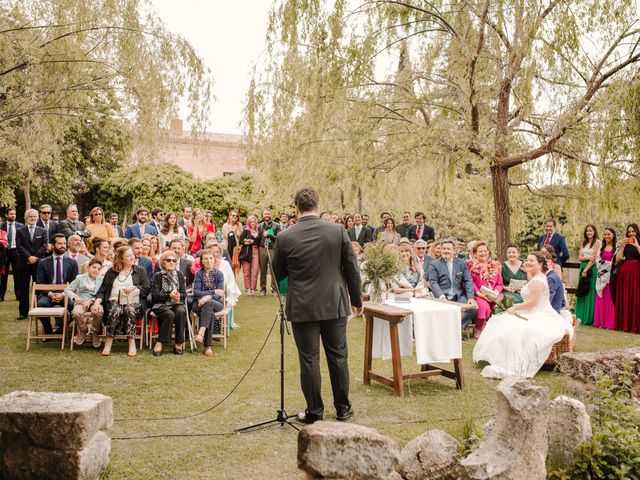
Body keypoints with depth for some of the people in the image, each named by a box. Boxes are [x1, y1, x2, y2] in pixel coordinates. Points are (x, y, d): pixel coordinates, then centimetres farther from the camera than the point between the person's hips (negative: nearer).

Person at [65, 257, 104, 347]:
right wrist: (75, 297, -10)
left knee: (98, 312, -37)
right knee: (76, 312, -35)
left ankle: (94, 333, -8)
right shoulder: (80, 278, 11)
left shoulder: (101, 279, 10)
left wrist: (91, 301, -16)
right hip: (81, 302, 1)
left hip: (95, 302, -1)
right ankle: (83, 331, -2)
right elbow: (67, 289, 10)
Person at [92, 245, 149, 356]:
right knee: (115, 310, -35)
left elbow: (146, 289, 8)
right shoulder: (111, 272, 19)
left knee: (130, 310, -36)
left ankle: (132, 344, -35)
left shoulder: (140, 271, 17)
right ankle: (108, 344, -28)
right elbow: (102, 290, 11)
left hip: (134, 302, 0)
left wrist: (134, 288, -10)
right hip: (114, 301, 0)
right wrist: (97, 301, -7)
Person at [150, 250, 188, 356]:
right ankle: (160, 343, -26)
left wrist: (179, 296, -16)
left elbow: (184, 294, 8)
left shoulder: (179, 275, 14)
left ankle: (179, 343, -25)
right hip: (161, 304, -2)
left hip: (177, 303, 2)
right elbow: (155, 295, -5)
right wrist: (169, 295, -17)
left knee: (181, 312, -32)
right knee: (170, 314, -34)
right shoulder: (158, 276, 5)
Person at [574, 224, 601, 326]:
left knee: (590, 292, -4)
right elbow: (580, 257, 9)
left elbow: (593, 259, -9)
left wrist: (586, 270, -11)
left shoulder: (597, 242, -4)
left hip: (592, 268, -6)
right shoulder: (584, 243, 15)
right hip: (583, 267, 6)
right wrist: (587, 257, -11)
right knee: (582, 293, 4)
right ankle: (580, 316, 7)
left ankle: (589, 318, 1)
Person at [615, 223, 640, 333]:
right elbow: (617, 259, 4)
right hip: (624, 272, 2)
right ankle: (624, 324, 5)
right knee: (624, 298, 2)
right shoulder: (625, 244, 12)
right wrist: (623, 246, -2)